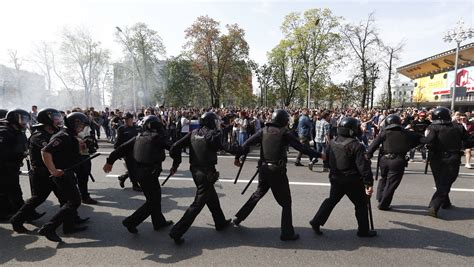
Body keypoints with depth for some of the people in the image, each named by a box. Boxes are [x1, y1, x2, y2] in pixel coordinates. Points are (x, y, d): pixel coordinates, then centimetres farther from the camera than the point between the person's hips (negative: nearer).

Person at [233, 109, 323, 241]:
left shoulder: (264, 131, 3)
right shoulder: (285, 133, -9)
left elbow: (247, 143, 2)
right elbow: (302, 148, -12)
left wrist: (237, 157, 11)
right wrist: (320, 155, -5)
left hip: (264, 169, 5)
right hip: (277, 171, -5)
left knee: (258, 194, 25)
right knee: (286, 202, 9)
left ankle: (238, 218, 33)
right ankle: (287, 232, 13)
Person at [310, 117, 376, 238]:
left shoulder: (332, 143, 1)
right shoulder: (356, 146, -19)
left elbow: (326, 158, 10)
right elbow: (363, 166, -21)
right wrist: (369, 183, -17)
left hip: (336, 179, 6)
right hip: (352, 181, -5)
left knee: (331, 200, 18)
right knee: (361, 204, 13)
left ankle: (316, 222, 17)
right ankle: (363, 231, 24)